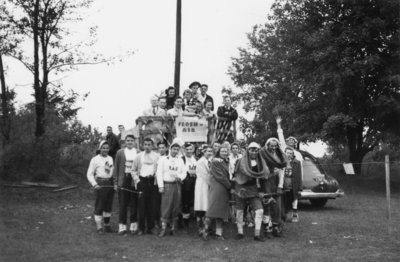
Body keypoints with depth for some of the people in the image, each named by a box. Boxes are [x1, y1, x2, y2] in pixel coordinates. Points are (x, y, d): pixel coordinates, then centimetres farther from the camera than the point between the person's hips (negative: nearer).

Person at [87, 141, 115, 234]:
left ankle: (107, 225, 23)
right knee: (99, 206, -2)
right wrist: (94, 184, -15)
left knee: (108, 205, 11)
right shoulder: (95, 159, -3)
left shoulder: (111, 159, 12)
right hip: (100, 184, -5)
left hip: (110, 183, 5)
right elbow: (89, 174, -3)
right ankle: (99, 227, 8)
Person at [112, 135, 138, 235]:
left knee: (134, 204, 5)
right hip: (123, 181, 0)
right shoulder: (120, 152, 7)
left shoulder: (138, 153, 4)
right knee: (123, 204, 4)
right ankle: (122, 227, 12)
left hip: (134, 181, 0)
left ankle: (133, 226, 15)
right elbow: (116, 168, 7)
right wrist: (115, 182, 2)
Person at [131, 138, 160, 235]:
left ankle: (150, 228, 12)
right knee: (142, 206, -2)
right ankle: (141, 228, 7)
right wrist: (137, 180, 1)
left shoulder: (157, 156, 5)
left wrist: (155, 176, -6)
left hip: (152, 182, 0)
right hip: (142, 182, 0)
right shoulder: (138, 156, 8)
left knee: (151, 205, 2)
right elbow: (133, 170, 12)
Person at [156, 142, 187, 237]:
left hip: (177, 185, 4)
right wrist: (160, 186, -9)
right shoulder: (163, 159, 3)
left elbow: (184, 172, 14)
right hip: (167, 184, -4)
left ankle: (173, 227, 14)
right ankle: (163, 228, -4)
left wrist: (180, 177, -9)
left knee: (176, 207, 4)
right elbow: (159, 173, -2)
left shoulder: (180, 160, 14)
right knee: (165, 206, -7)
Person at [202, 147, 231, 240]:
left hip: (224, 190, 7)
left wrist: (229, 185, 5)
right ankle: (205, 229, 0)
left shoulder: (227, 162, 18)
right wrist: (229, 185, -7)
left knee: (221, 211, 5)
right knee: (213, 209, -9)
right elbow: (219, 176, -12)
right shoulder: (215, 162, -6)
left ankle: (219, 233, 6)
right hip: (216, 188, -7)